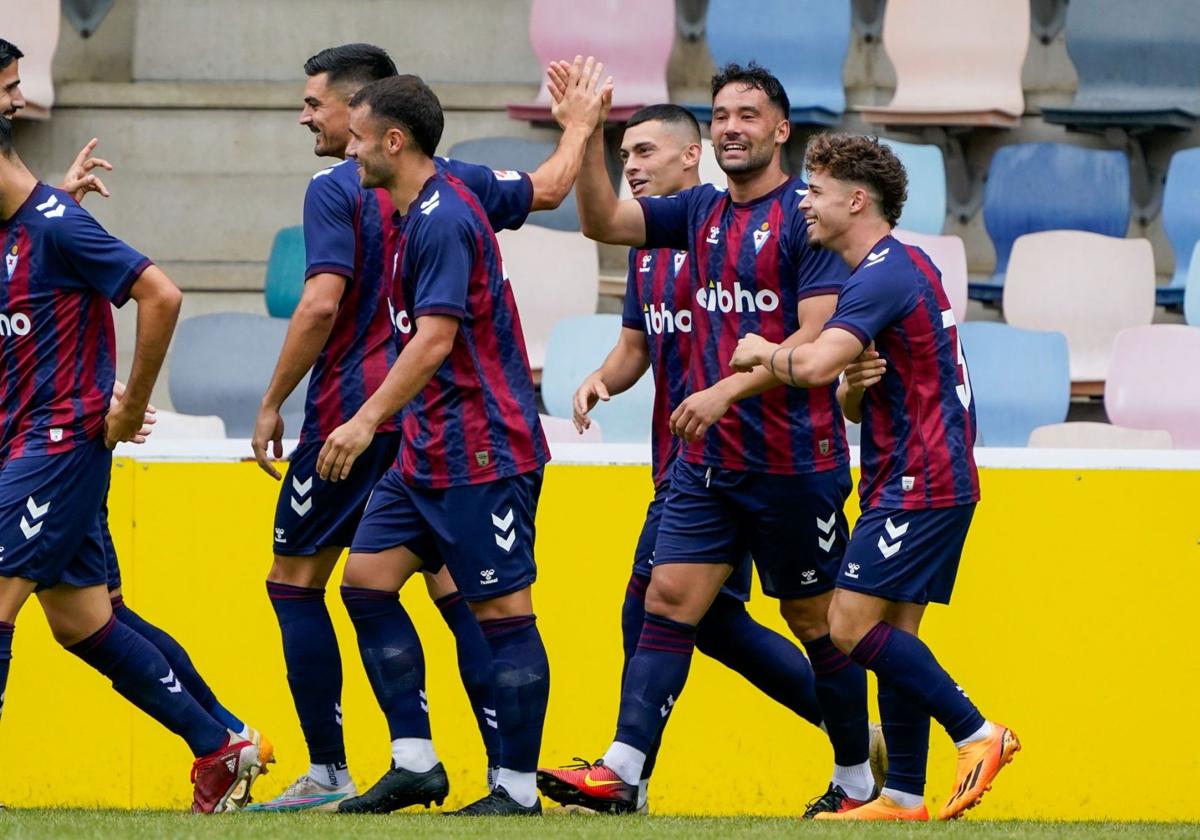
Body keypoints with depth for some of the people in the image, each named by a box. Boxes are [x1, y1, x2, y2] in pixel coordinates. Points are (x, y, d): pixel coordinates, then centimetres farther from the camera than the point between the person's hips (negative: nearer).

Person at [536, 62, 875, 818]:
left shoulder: (807, 215, -9)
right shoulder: (701, 211, 11)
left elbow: (818, 337, -16)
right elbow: (603, 222, 8)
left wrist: (728, 390, -23)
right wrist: (588, 134, -6)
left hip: (794, 463, -6)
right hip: (708, 462, 6)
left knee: (816, 621, 5)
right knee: (668, 604, -4)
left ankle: (857, 782, 19)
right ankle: (621, 772, -11)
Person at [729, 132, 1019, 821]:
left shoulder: (887, 273, -15)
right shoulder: (902, 267, 19)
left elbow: (814, 366, -28)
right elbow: (855, 404, 21)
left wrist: (763, 352, -7)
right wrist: (855, 389, -3)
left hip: (920, 485, -10)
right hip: (915, 484, 10)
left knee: (854, 626, -13)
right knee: (895, 635, 8)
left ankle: (978, 733, -10)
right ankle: (904, 796, 7)